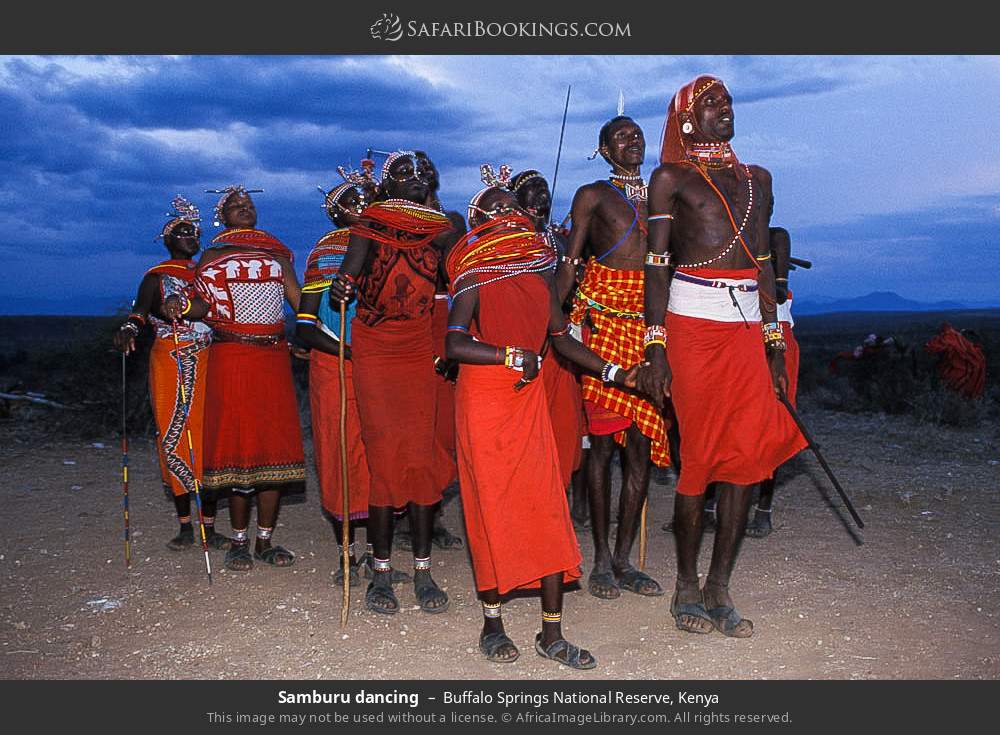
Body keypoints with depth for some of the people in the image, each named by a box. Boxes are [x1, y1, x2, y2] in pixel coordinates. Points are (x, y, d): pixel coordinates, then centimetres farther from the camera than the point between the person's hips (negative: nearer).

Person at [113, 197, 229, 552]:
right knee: (173, 439, -3)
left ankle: (209, 527, 4)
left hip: (207, 365, 3)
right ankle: (185, 526, 9)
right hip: (169, 366, -3)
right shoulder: (157, 277, 4)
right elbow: (140, 312, -11)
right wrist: (129, 329, -32)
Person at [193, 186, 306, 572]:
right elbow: (204, 305, 2)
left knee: (274, 442, 0)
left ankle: (265, 540, 10)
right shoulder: (213, 255, 11)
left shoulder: (277, 255, 17)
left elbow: (301, 300, 8)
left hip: (274, 356, 3)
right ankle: (239, 541, 8)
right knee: (238, 443, -4)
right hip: (232, 356, -3)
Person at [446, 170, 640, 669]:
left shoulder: (539, 273, 11)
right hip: (483, 403, -5)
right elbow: (455, 345, -18)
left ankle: (551, 635, 11)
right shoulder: (475, 276, -6)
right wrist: (514, 356, -20)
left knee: (549, 513, 1)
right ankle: (492, 624, 20)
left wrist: (612, 372, 9)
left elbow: (561, 339, 15)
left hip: (530, 401, 5)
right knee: (492, 510, 2)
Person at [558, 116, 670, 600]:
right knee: (603, 442, -2)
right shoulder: (593, 195, 7)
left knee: (642, 443, 2)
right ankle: (602, 560, 7)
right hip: (601, 319, -4)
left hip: (648, 323, 4)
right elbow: (569, 263, 1)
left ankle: (624, 559, 12)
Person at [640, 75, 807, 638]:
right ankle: (687, 586, 13)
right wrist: (656, 348, -10)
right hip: (692, 325, -5)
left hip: (747, 328, 5)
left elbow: (765, 263, 19)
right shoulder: (672, 177, 5)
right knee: (700, 455, -2)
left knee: (750, 455, -1)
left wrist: (776, 343, 13)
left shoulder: (757, 179, 20)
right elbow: (657, 265, -1)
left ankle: (720, 588, 12)